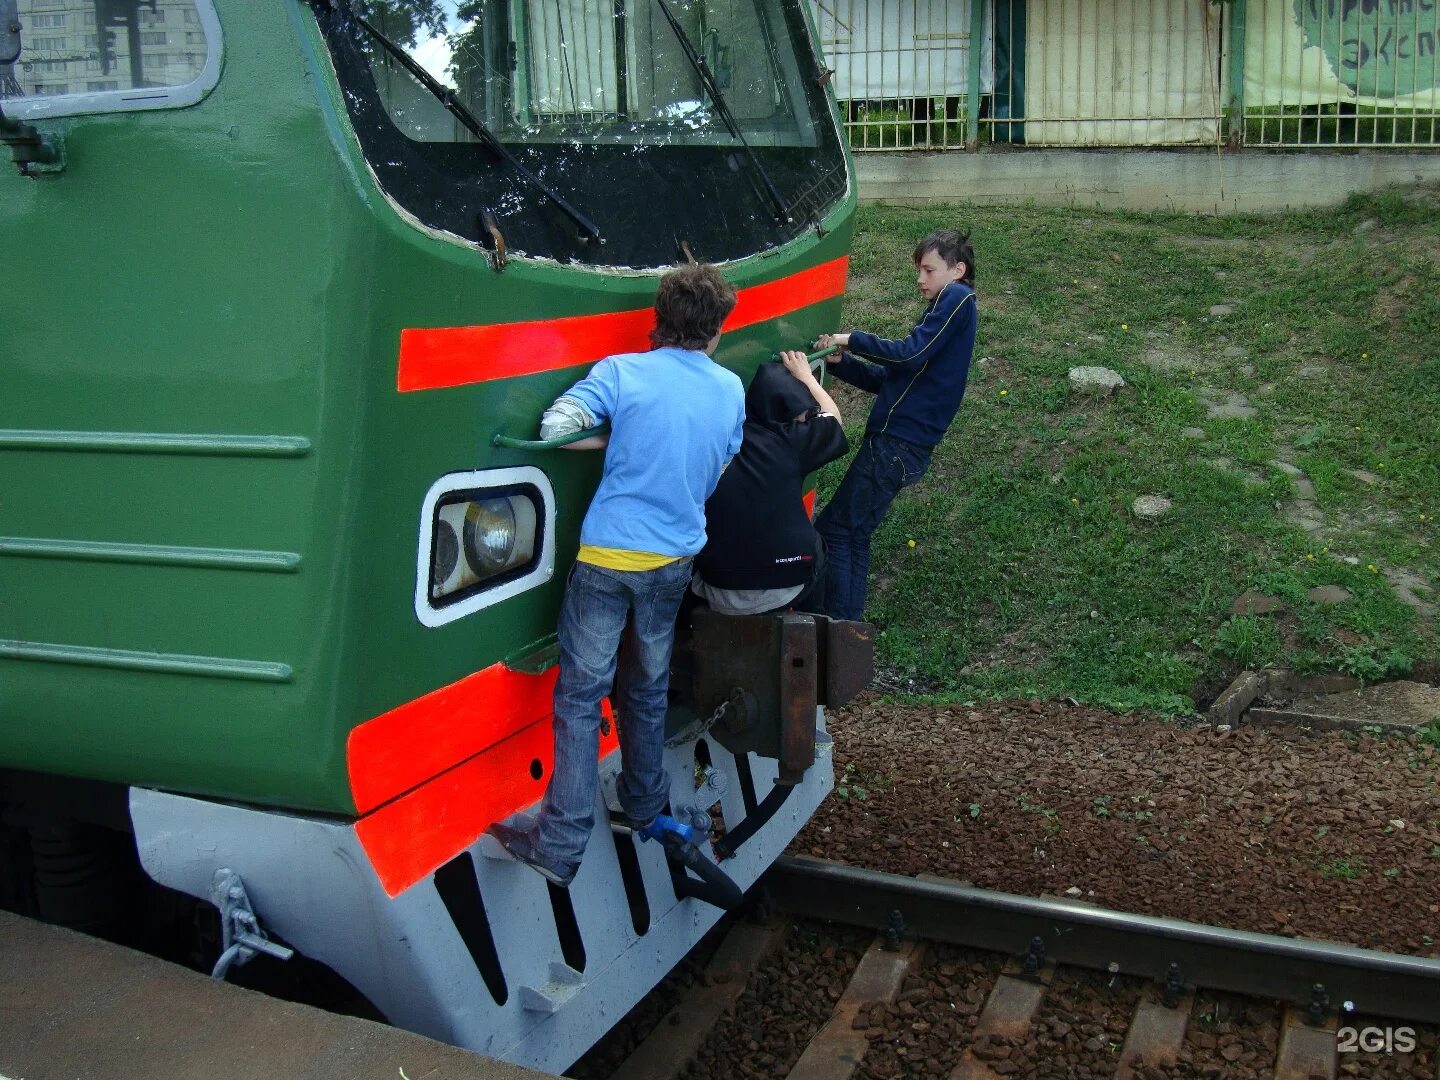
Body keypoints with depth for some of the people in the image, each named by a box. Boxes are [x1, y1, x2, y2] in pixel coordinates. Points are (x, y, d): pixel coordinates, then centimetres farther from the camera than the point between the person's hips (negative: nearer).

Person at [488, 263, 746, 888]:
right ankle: (645, 805, 37)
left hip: (608, 555, -4)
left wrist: (614, 439, -2)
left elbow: (555, 428, -19)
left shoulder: (623, 372, -8)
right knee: (647, 690, 21)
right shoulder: (732, 389, 5)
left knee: (580, 695, 0)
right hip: (675, 557, 4)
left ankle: (561, 848, -1)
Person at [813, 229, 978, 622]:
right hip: (898, 442, 10)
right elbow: (887, 380, 19)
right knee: (852, 534, 13)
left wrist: (853, 338, -7)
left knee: (834, 529, -8)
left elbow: (909, 355, -18)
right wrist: (841, 361, 5)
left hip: (898, 444, -10)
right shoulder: (945, 309, 22)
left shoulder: (957, 298, -6)